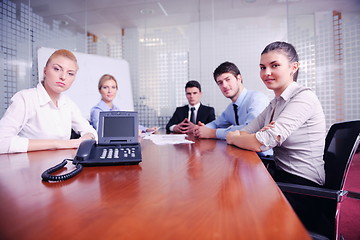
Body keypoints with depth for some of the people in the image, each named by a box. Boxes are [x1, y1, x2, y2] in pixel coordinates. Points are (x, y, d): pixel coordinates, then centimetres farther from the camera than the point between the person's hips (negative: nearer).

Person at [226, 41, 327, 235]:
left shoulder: (304, 97, -16)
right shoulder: (275, 103, 10)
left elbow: (261, 143, -24)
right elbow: (243, 133, 7)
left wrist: (231, 138, -7)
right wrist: (236, 136, -16)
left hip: (303, 190, -7)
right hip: (282, 178, 7)